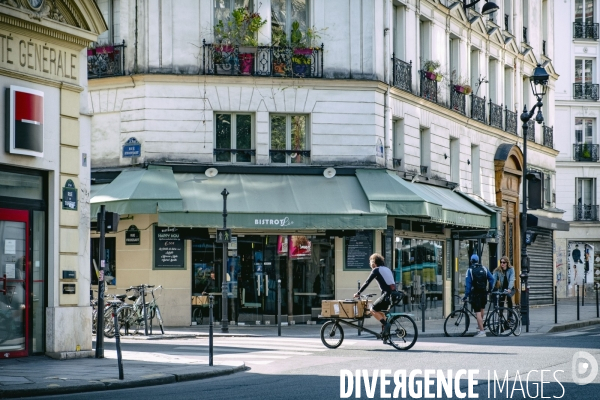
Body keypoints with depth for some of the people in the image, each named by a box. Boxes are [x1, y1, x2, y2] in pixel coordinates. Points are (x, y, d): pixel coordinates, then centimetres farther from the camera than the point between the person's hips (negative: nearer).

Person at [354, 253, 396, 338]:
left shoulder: (376, 270, 2)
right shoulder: (387, 269, 25)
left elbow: (367, 282, 0)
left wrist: (358, 293, 7)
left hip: (388, 293, -8)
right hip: (394, 292, 8)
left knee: (373, 309, 2)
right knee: (381, 310, 23)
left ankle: (386, 324, -11)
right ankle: (385, 331, 20)